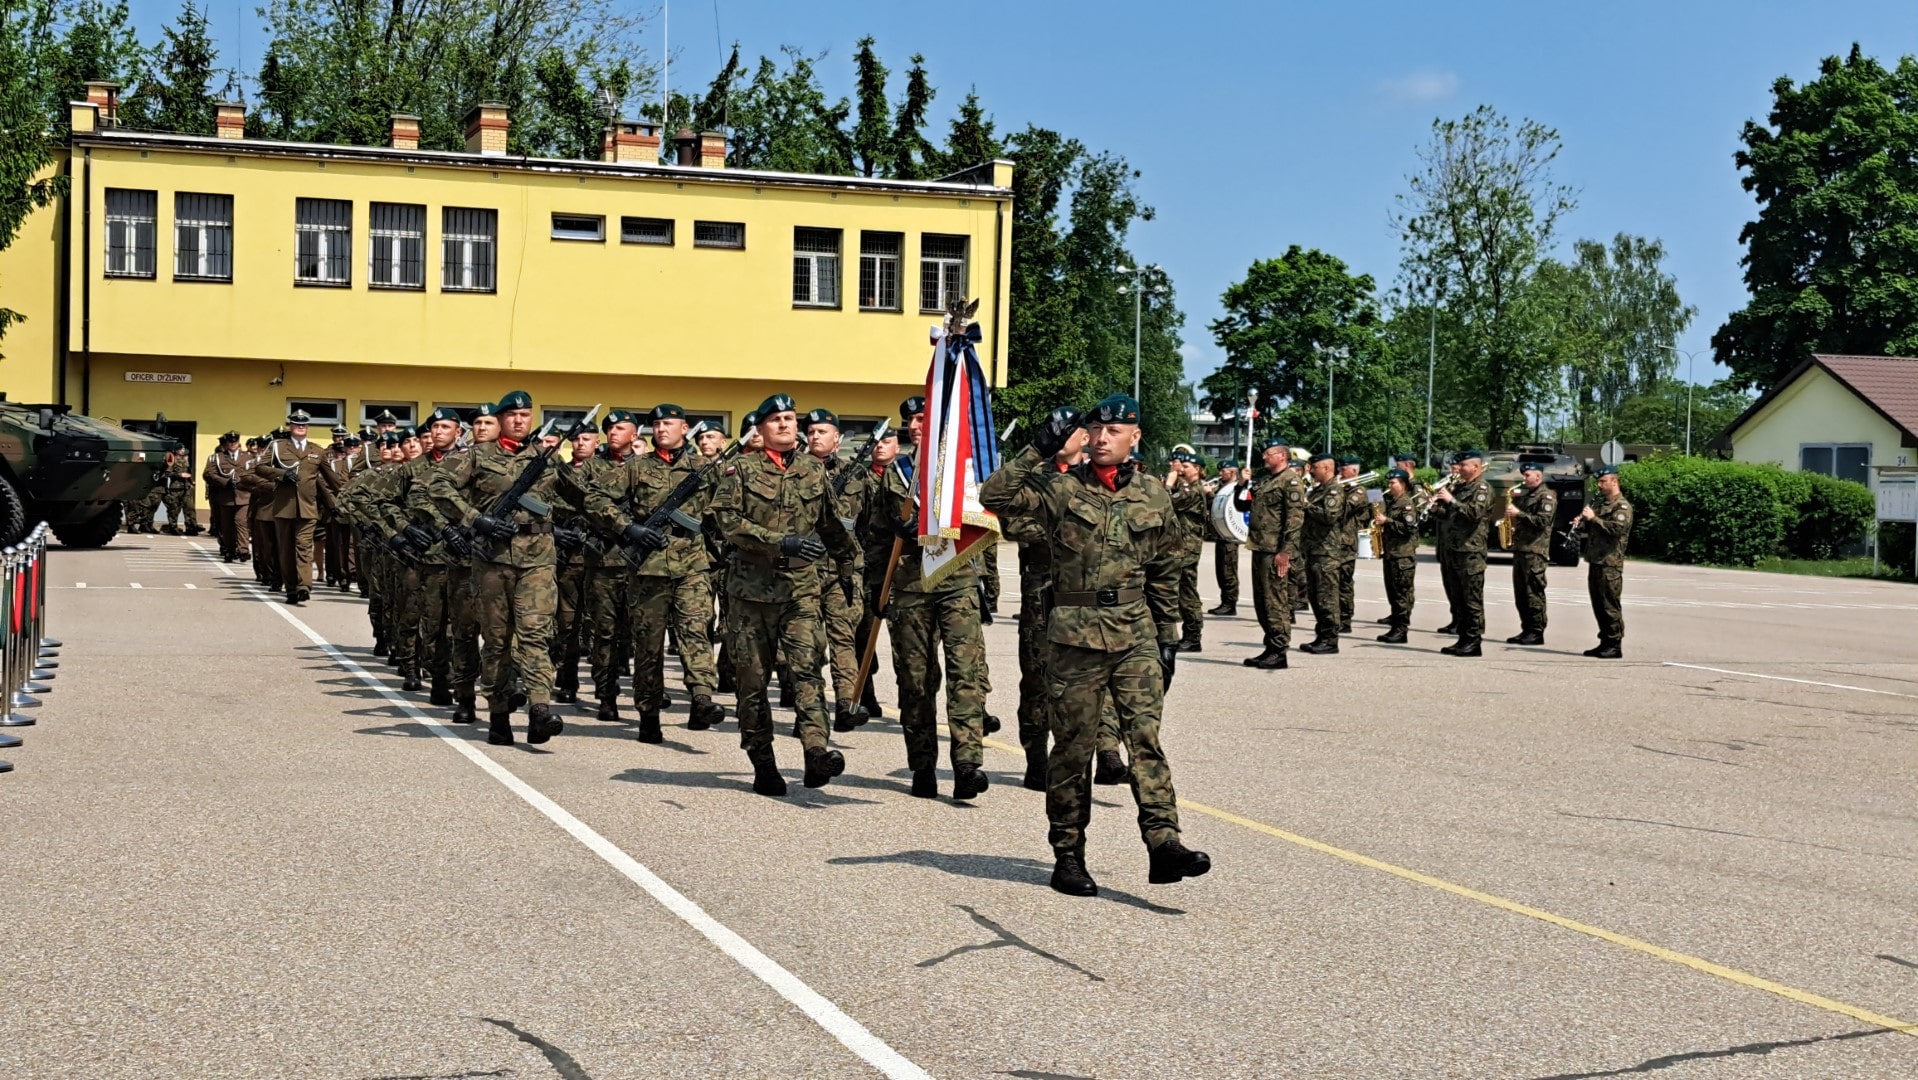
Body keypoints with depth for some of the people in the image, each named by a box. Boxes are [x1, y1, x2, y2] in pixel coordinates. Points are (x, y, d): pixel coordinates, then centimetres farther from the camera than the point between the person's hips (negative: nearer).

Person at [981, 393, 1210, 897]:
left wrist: (1168, 637, 15)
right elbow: (994, 495, -12)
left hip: (1136, 635, 2)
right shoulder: (1060, 487, 1)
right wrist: (1039, 451, -16)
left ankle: (1163, 844, -16)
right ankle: (1067, 856, 14)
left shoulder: (1154, 498, 10)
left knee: (1146, 736, -10)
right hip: (1076, 635, -2)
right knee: (1072, 747, 4)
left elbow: (1164, 575, 17)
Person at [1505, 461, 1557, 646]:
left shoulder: (1546, 497, -7)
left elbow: (1543, 521, -18)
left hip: (1535, 551, -9)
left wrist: (1519, 514, -18)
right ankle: (1526, 630, 13)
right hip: (1520, 548, 9)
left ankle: (1537, 633, -6)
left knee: (1534, 593, -8)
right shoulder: (1525, 495, 21)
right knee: (1521, 593, 9)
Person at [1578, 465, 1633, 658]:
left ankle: (1615, 645, -4)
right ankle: (1605, 642, 16)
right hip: (1594, 561, 9)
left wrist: (1594, 518, -20)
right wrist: (1582, 522, 6)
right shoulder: (1600, 503, 20)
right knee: (1598, 606, 10)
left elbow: (1617, 528, -22)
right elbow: (1589, 528, 29)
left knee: (1610, 606, -7)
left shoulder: (1622, 506, -7)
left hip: (1610, 564, -9)